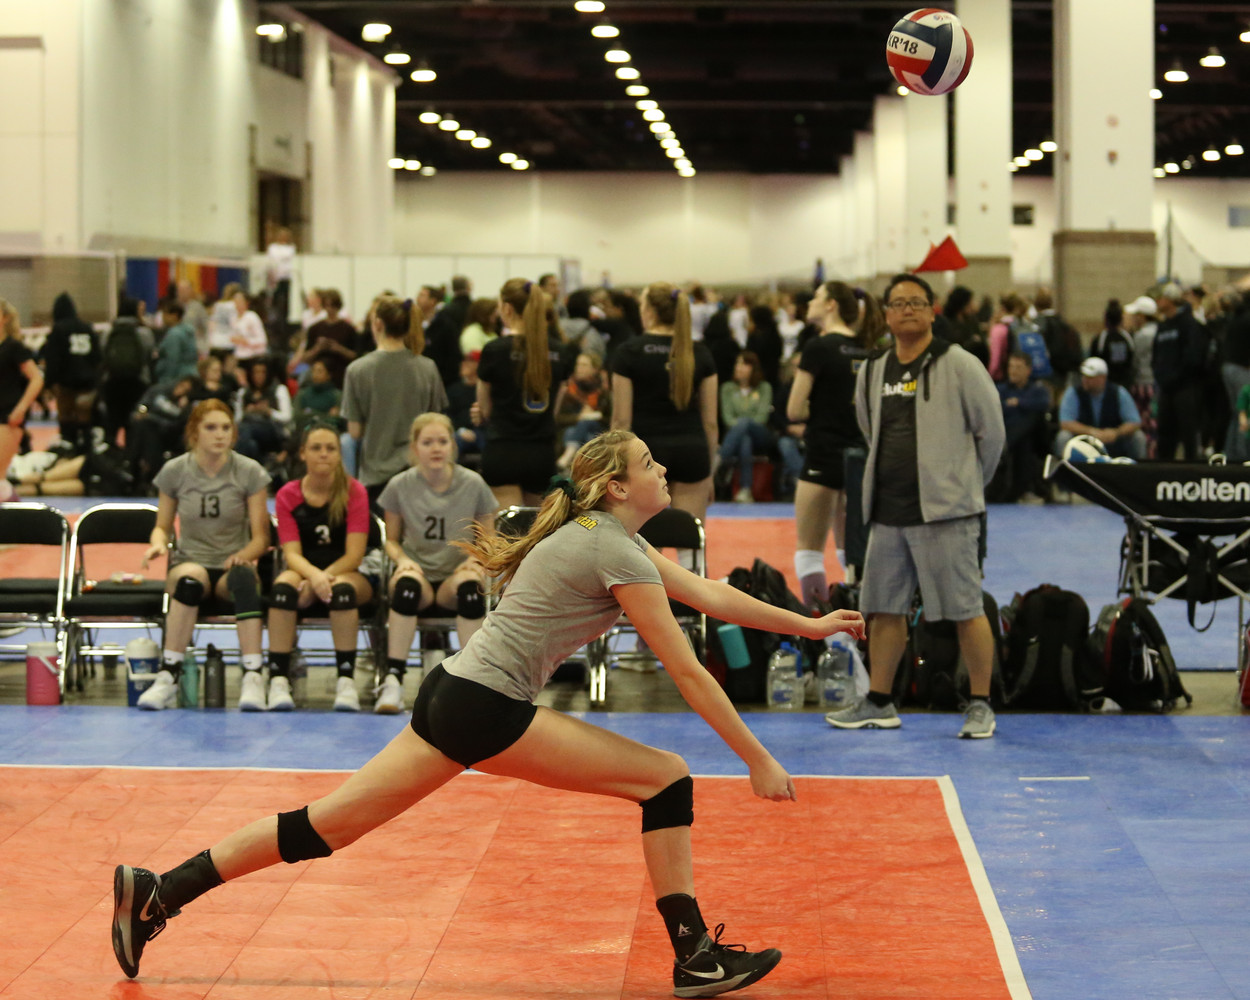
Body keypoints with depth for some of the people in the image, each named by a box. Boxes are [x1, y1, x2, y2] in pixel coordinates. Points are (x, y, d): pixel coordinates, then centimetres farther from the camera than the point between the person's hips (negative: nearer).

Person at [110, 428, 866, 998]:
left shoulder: (605, 535, 18)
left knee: (323, 827, 8)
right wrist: (759, 761, -8)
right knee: (667, 779, -5)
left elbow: (712, 596, 19)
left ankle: (157, 893, 6)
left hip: (457, 693, 10)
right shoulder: (616, 553, -11)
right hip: (485, 709, -9)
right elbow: (688, 672, -12)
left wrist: (810, 625, 20)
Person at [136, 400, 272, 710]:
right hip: (189, 560, 0)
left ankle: (253, 675, -41)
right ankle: (168, 677, -37)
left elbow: (260, 537, 1)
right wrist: (158, 543, -10)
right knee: (190, 580, -39)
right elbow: (162, 526, 14)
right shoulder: (174, 471, 4)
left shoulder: (250, 472, 1)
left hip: (231, 566, 0)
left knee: (243, 577, -39)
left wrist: (243, 555, -21)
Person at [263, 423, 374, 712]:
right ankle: (278, 682, -38)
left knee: (342, 588, -37)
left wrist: (326, 576, -27)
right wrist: (314, 575, -30)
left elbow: (354, 555, -9)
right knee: (284, 585, -34)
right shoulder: (287, 496, 2)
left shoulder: (354, 492, -2)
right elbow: (292, 553, -8)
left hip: (347, 575, -1)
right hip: (305, 572, 1)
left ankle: (346, 682, -35)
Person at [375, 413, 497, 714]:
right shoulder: (401, 486, 1)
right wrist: (402, 559, -12)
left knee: (470, 583, -37)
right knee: (408, 582, -37)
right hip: (420, 576, 0)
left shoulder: (473, 484, 0)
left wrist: (476, 561, -13)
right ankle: (393, 680, -37)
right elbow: (391, 540, 11)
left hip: (454, 579, 0)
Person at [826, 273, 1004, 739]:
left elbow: (991, 431, -1)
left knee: (965, 608, -4)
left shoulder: (958, 365, -6)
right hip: (887, 509, 6)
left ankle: (980, 705, 4)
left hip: (945, 510, -6)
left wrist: (967, 484, 7)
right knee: (884, 607, 10)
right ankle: (879, 702, 20)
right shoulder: (872, 372, 11)